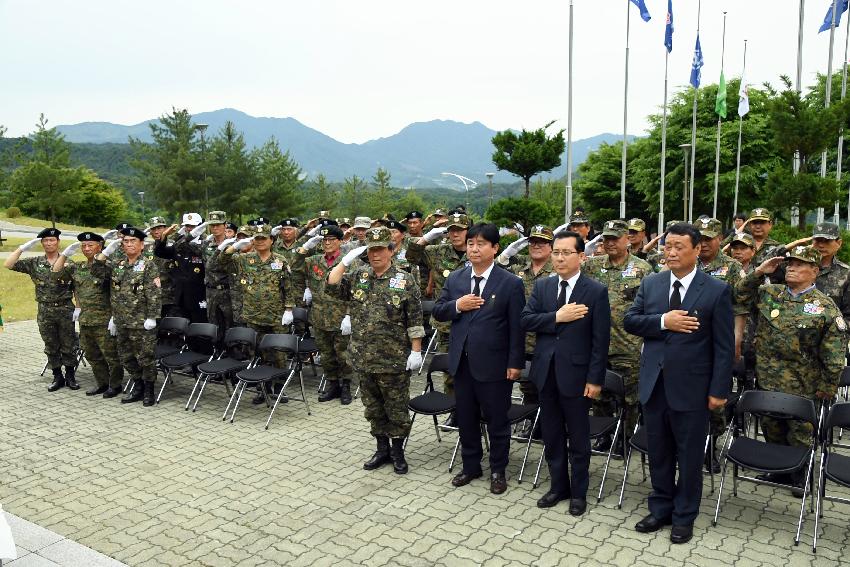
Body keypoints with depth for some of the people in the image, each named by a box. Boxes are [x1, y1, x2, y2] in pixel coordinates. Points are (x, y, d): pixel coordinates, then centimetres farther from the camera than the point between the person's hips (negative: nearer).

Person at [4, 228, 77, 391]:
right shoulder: (34, 263, 4)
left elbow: (77, 288, 1)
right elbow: (8, 264, -6)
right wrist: (23, 247, -11)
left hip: (65, 310, -2)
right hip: (45, 311, 2)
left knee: (68, 346, 4)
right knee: (51, 347, 9)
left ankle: (70, 376, 16)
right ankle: (57, 377, 20)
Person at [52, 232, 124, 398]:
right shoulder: (77, 267, 11)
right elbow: (56, 272, 11)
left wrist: (114, 317, -17)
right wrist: (66, 253, 2)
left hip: (104, 321, -7)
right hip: (85, 320, 7)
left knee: (111, 355, 0)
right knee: (92, 356, 16)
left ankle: (115, 385, 14)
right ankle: (101, 383, 29)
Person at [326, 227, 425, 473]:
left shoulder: (405, 280, -7)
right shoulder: (357, 275, 5)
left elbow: (415, 320, -7)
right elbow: (331, 287, -3)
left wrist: (416, 351, -10)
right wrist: (346, 261, -10)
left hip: (394, 360, -4)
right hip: (364, 358, 4)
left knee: (397, 409, 7)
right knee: (373, 407, 16)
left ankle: (398, 451, 24)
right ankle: (382, 449, 31)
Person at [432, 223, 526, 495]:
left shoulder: (511, 283, -8)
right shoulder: (455, 279, 5)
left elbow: (517, 327, -8)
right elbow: (437, 312, 7)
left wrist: (515, 363, -11)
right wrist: (457, 305, -12)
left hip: (494, 365, -4)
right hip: (462, 362, 4)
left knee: (496, 420, 10)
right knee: (466, 418, 17)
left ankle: (498, 471, 28)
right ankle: (471, 466, 34)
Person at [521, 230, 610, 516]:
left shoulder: (596, 291, -7)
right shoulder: (542, 286, 5)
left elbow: (601, 340, -9)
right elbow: (525, 320, -5)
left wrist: (595, 379, -12)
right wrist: (557, 317, -18)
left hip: (576, 373, -4)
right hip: (546, 372, 4)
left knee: (578, 439, 10)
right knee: (552, 436, 15)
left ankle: (578, 492, 26)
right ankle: (558, 486, 32)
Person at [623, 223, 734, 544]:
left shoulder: (717, 291, -7)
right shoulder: (650, 284, 4)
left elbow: (724, 346, -7)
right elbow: (629, 321, 0)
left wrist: (719, 390, -10)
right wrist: (663, 321, -17)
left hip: (691, 387, -4)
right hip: (653, 384, 4)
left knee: (689, 455, 10)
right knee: (658, 452, 16)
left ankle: (684, 517, 27)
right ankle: (661, 509, 32)